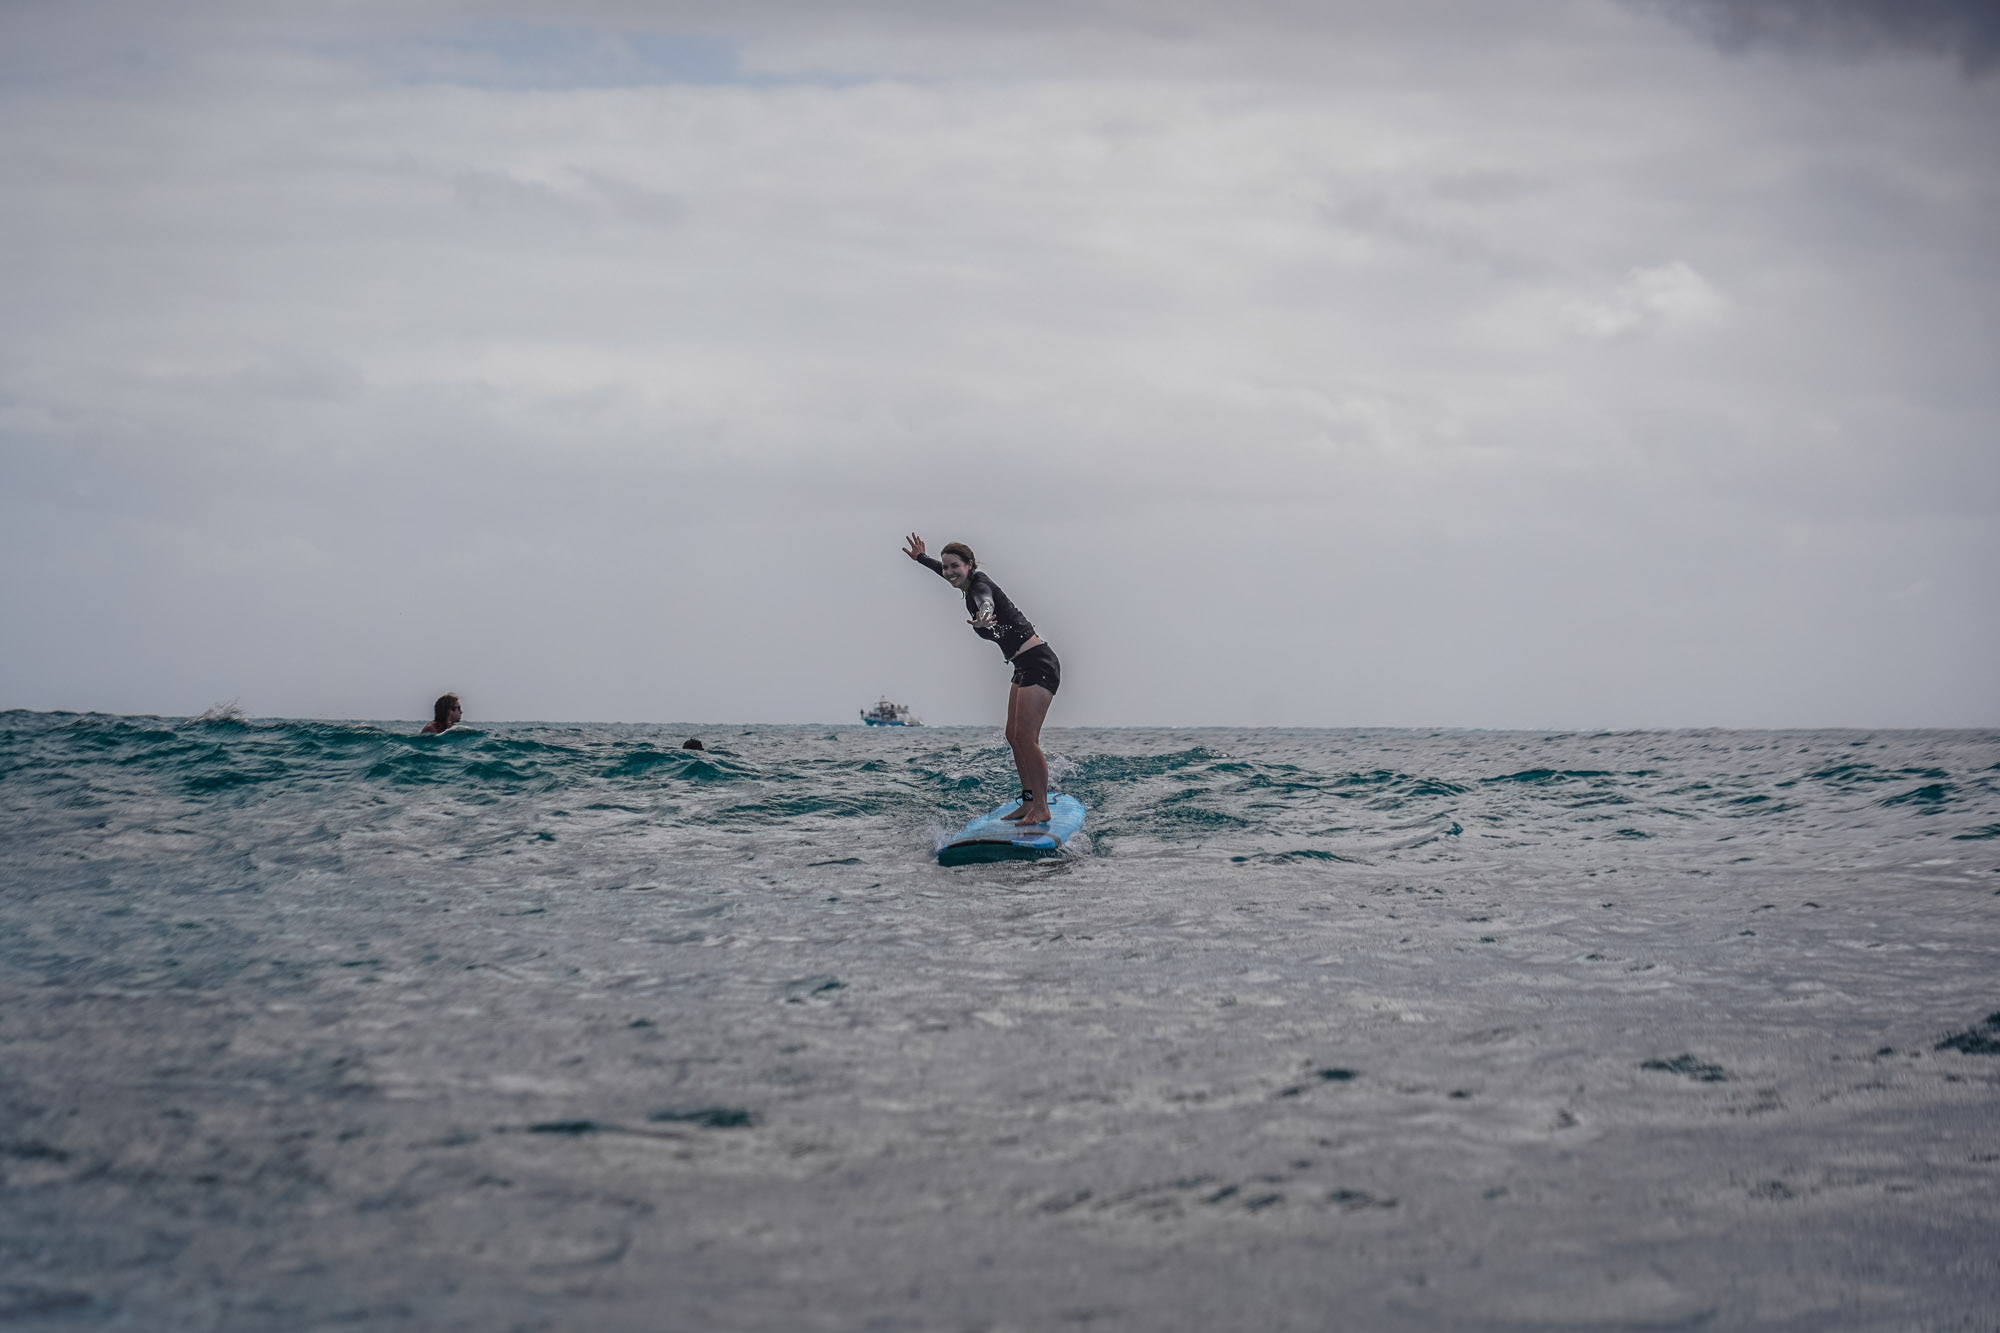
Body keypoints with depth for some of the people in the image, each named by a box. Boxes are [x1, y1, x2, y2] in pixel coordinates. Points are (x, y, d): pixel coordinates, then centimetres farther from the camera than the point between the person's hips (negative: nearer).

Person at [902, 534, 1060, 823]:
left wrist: (984, 615, -67)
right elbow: (947, 573, 36)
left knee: (1026, 737, -13)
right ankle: (1029, 802, 17)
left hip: (1039, 664, -11)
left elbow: (985, 600, -43)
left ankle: (1042, 808, -10)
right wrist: (920, 558, 52)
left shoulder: (980, 585, -16)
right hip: (1024, 668, 11)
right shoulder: (970, 584, 11)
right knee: (1013, 736, 11)